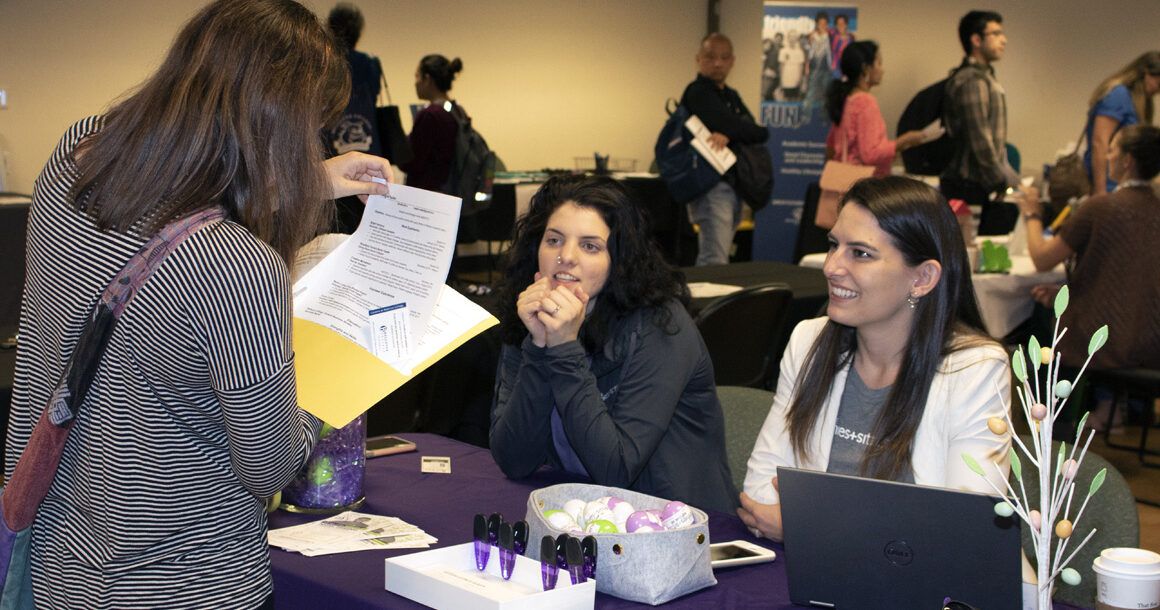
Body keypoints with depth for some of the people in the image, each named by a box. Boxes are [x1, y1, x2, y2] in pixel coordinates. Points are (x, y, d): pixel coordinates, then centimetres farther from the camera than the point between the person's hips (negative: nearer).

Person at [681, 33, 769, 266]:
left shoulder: (731, 96, 20)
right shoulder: (698, 93, -6)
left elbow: (760, 133, 4)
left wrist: (729, 135, -15)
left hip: (733, 184, 9)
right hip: (711, 185, -9)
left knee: (709, 259, 13)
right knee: (715, 263, -15)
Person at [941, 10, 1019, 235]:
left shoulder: (984, 77, 20)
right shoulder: (973, 81, -14)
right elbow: (981, 142, -19)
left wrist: (1009, 178, 20)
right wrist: (1005, 184, -15)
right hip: (971, 188, -10)